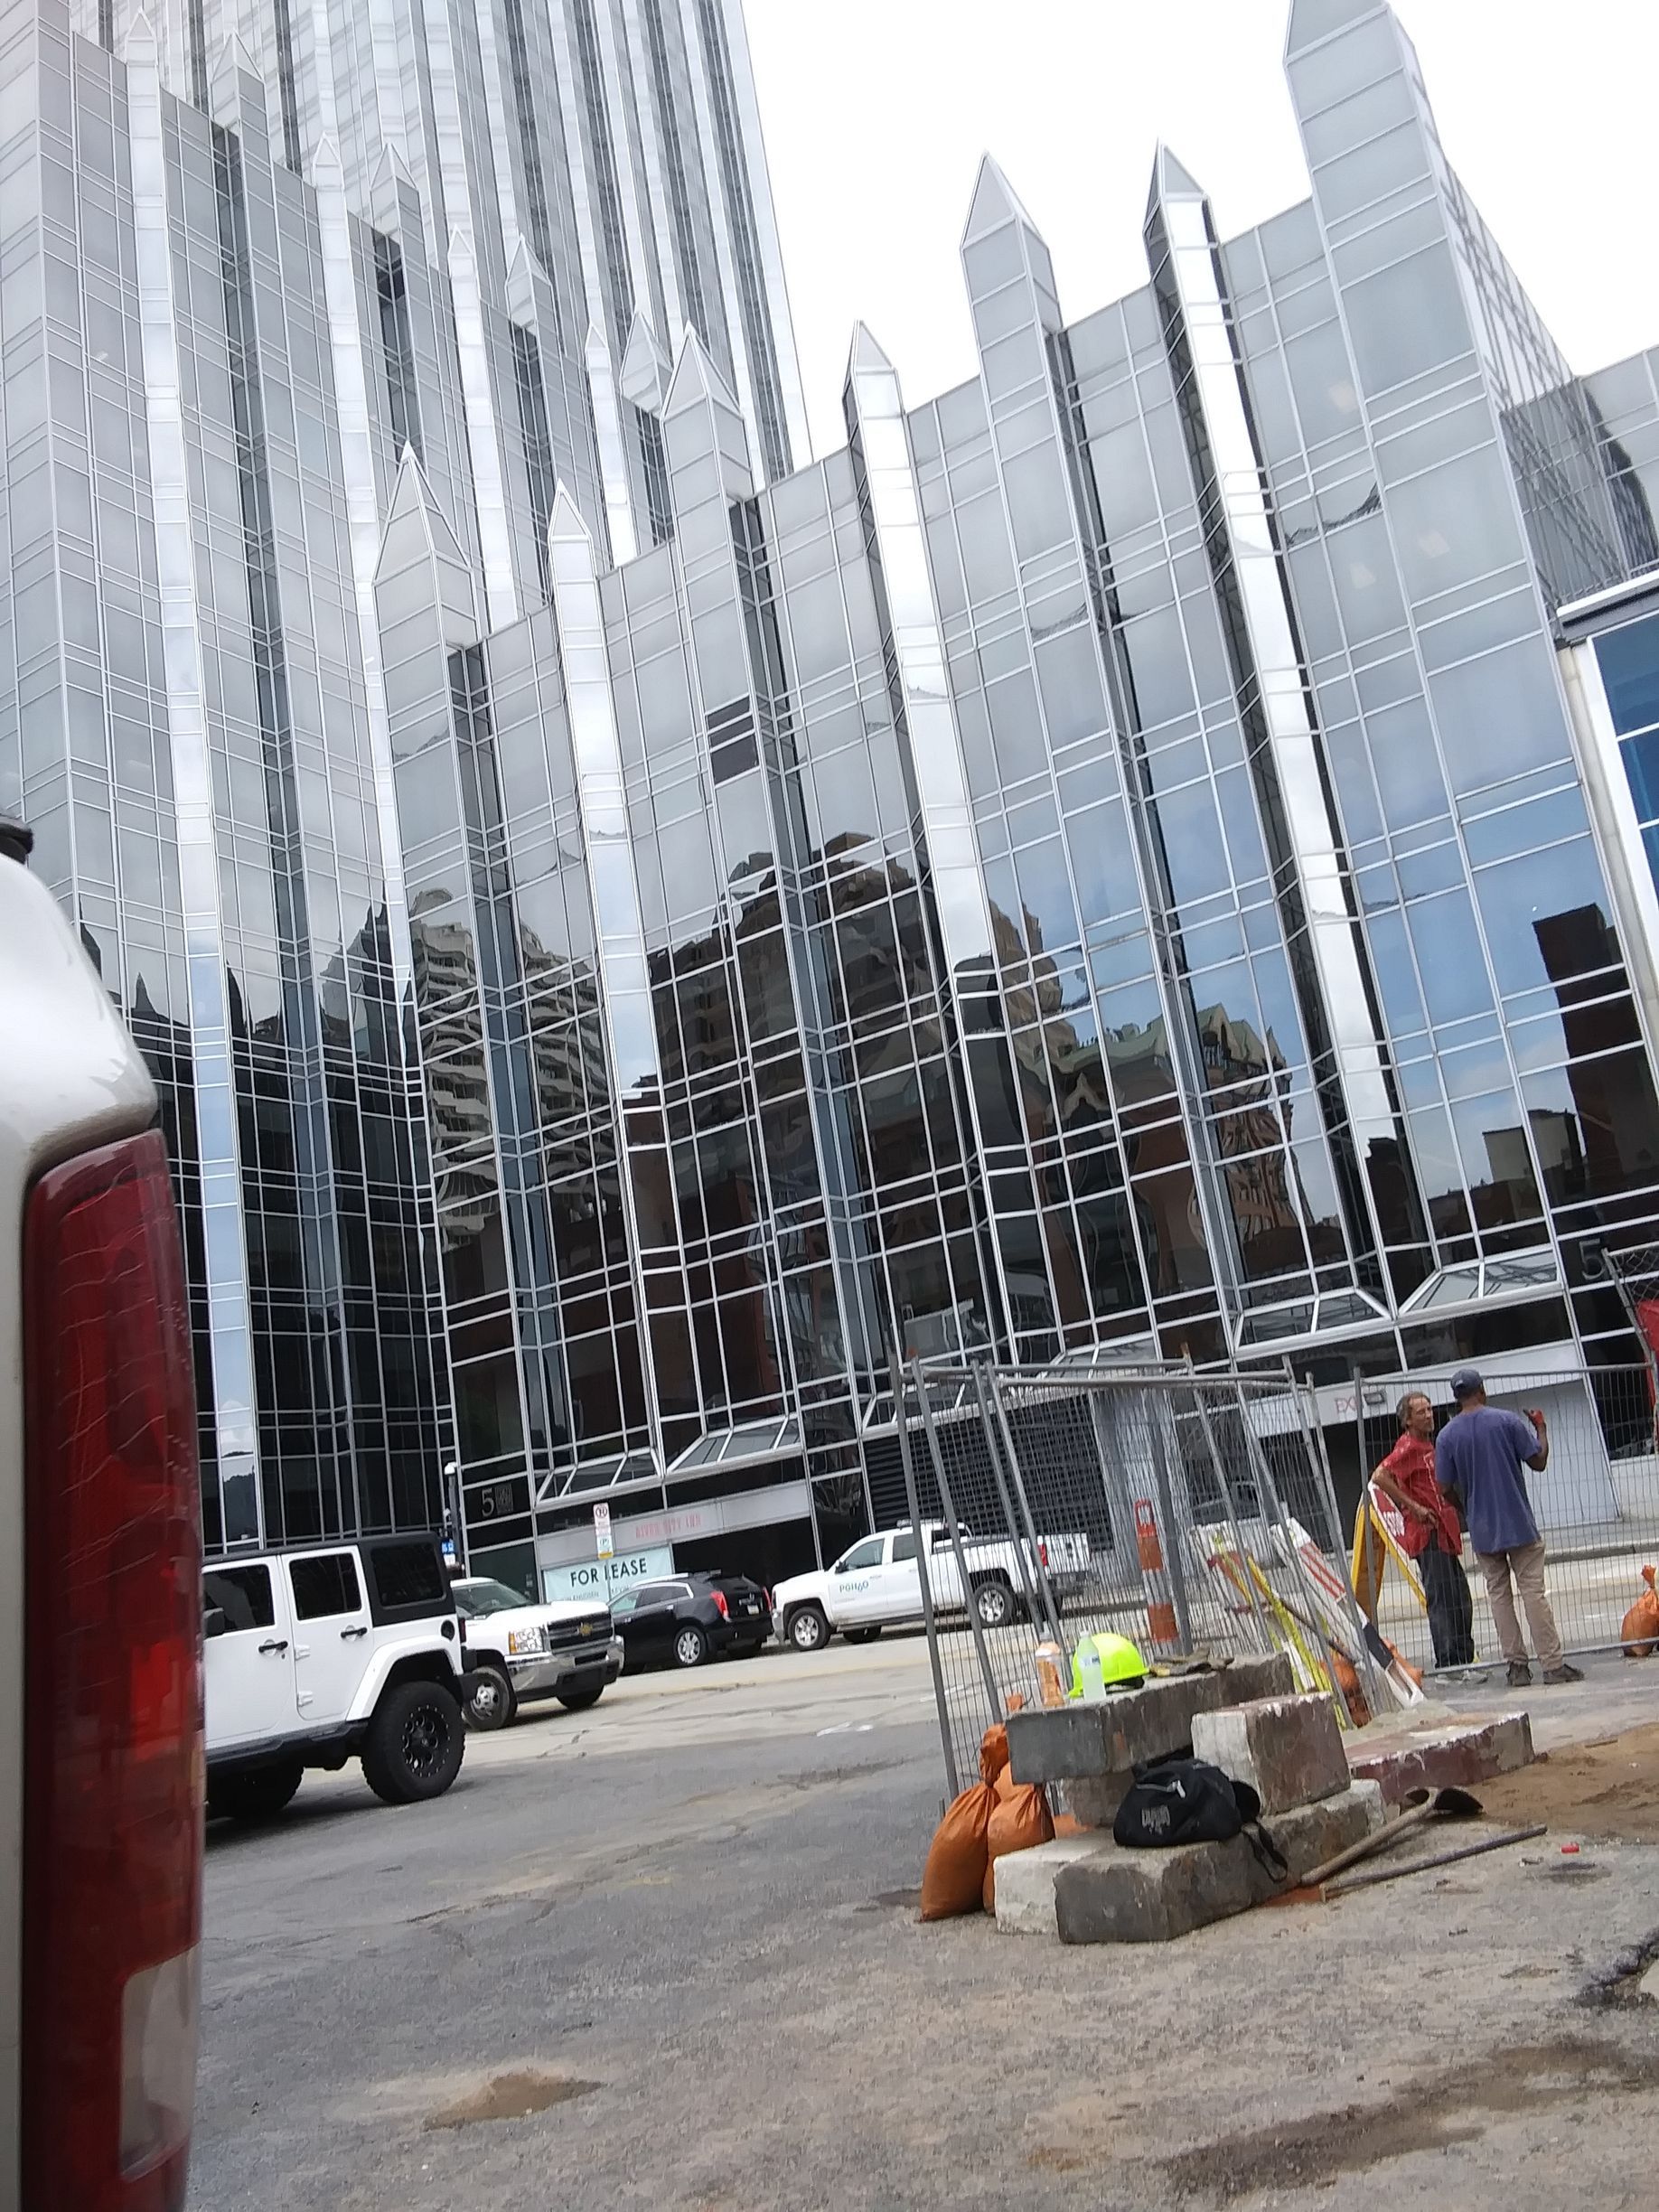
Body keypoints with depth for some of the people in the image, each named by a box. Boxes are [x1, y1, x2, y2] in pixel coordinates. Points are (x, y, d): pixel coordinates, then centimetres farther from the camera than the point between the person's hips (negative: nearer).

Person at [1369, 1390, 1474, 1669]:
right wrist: (1414, 1508, -21)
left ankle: (1464, 1659, 23)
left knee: (1461, 1601, 14)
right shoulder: (1408, 1447, -11)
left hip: (1444, 1535, 10)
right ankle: (1448, 1664, -7)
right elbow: (1379, 1477, -24)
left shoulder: (1428, 1445, 18)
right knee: (1442, 1599, -10)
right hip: (1428, 1535, -10)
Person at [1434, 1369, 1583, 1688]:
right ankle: (1553, 1664, 0)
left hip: (1482, 1530, 2)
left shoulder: (1447, 1436, -2)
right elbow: (1539, 1461, -3)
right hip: (1519, 1524, -2)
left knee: (1499, 1595, 9)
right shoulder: (1508, 1421, -6)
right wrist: (1541, 1429, 14)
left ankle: (1517, 1665, 9)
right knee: (1533, 1591, 1)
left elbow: (1445, 1487, -1)